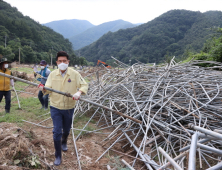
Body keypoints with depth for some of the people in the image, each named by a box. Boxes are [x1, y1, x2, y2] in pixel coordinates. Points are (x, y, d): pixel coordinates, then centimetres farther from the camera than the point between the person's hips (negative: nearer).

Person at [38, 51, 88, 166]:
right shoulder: (52, 74, -5)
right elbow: (49, 88, -5)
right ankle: (58, 156, 17)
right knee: (57, 132, -2)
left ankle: (64, 142, 55)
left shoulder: (75, 74, -10)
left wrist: (79, 92, -27)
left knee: (66, 130, 20)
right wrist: (43, 88, -28)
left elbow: (84, 85, -8)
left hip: (69, 108, 1)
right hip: (55, 107, 0)